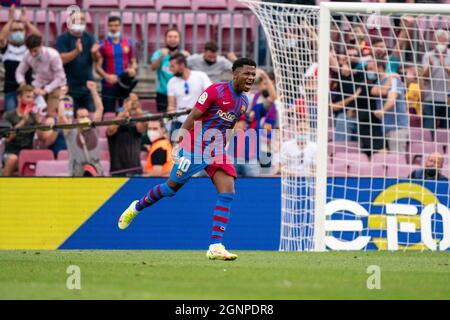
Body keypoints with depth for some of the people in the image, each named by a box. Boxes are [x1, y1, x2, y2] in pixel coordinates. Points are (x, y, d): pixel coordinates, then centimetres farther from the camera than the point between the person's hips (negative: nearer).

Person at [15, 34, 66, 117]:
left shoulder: (52, 55, -28)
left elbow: (60, 77, -24)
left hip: (55, 85, -4)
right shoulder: (27, 55, -16)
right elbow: (19, 72, -1)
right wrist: (23, 84, -22)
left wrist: (45, 90, -33)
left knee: (51, 113, -18)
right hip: (40, 85, 4)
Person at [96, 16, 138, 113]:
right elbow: (98, 66, -4)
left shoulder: (127, 43, 8)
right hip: (109, 85, -3)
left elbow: (133, 62, 15)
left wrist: (133, 69, -8)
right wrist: (106, 76, -22)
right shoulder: (103, 44, -1)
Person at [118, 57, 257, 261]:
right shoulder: (216, 91, -16)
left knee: (227, 191, -12)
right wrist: (179, 143, -22)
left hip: (217, 149, 6)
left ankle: (216, 246, -14)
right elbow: (192, 117, -16)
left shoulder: (243, 102, 7)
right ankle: (137, 207, 33)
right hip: (195, 145, -6)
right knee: (172, 187, 4)